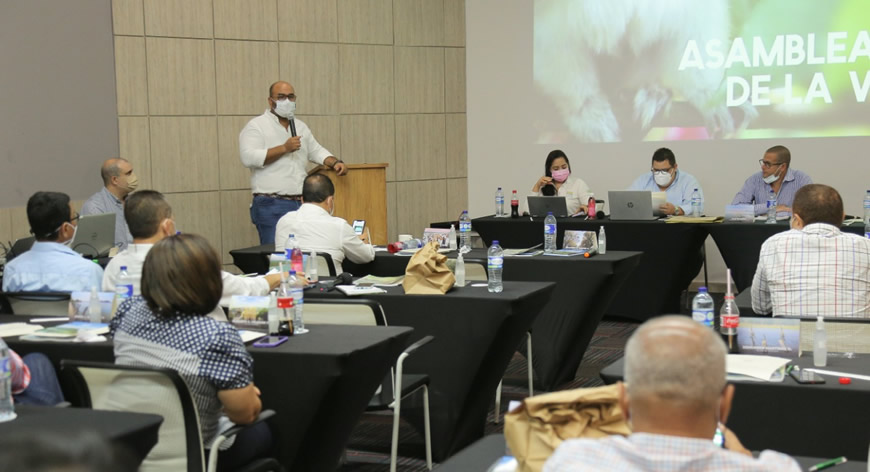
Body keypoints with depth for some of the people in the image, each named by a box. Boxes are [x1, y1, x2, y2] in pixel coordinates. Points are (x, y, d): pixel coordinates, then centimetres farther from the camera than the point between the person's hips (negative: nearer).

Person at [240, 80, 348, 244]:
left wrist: (335, 162, 6)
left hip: (300, 204, 6)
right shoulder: (256, 126, -2)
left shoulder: (300, 126, 20)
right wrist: (284, 148, -15)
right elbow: (249, 157, -15)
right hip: (271, 206, -6)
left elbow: (316, 151, 26)